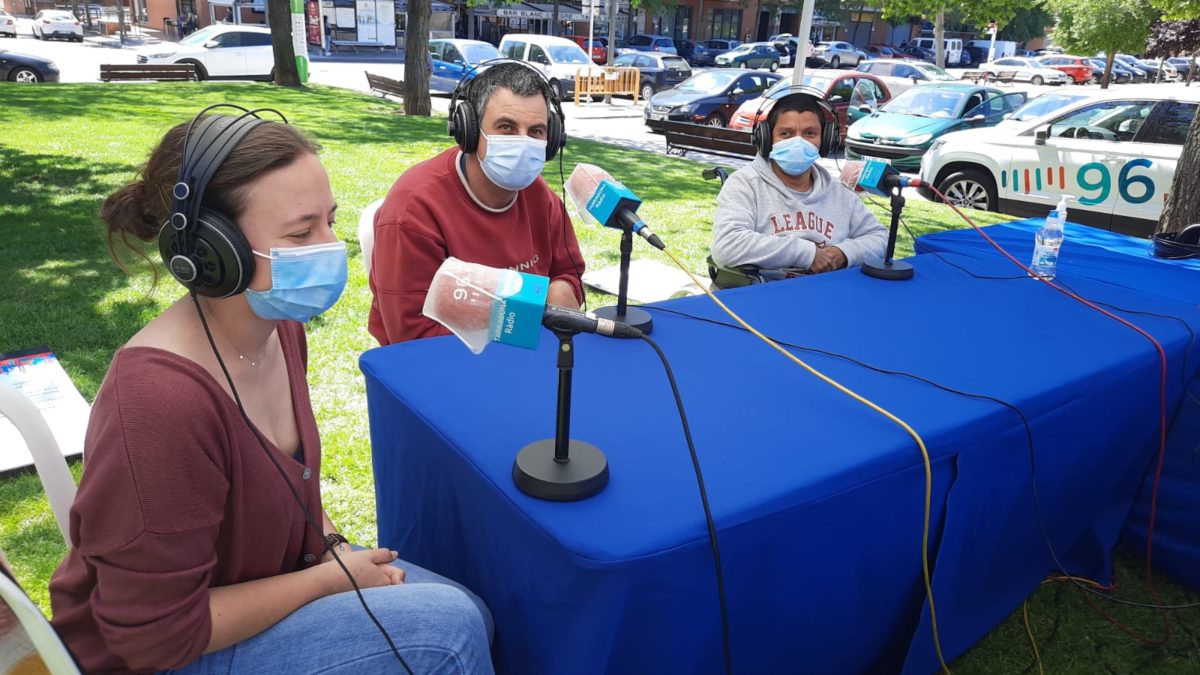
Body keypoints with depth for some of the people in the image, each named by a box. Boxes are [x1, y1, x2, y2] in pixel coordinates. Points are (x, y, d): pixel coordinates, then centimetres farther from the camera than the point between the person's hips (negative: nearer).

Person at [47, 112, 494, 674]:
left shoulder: (278, 326, -9)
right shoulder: (161, 397, -35)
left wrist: (332, 546, -5)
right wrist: (328, 579, -18)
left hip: (269, 572, 8)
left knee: (473, 617, 5)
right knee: (450, 628, -19)